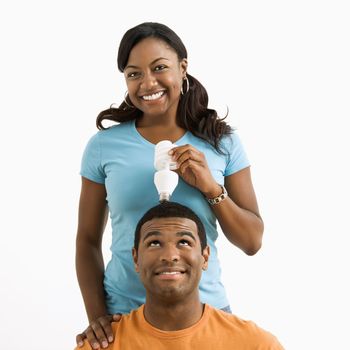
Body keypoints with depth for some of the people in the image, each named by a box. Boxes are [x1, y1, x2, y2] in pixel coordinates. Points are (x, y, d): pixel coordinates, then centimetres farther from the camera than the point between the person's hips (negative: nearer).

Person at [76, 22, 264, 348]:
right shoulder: (103, 146, -5)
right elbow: (88, 239, 1)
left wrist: (212, 188, -16)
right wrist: (96, 315, -9)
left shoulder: (223, 142, -3)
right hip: (122, 315, -1)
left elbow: (252, 242, -2)